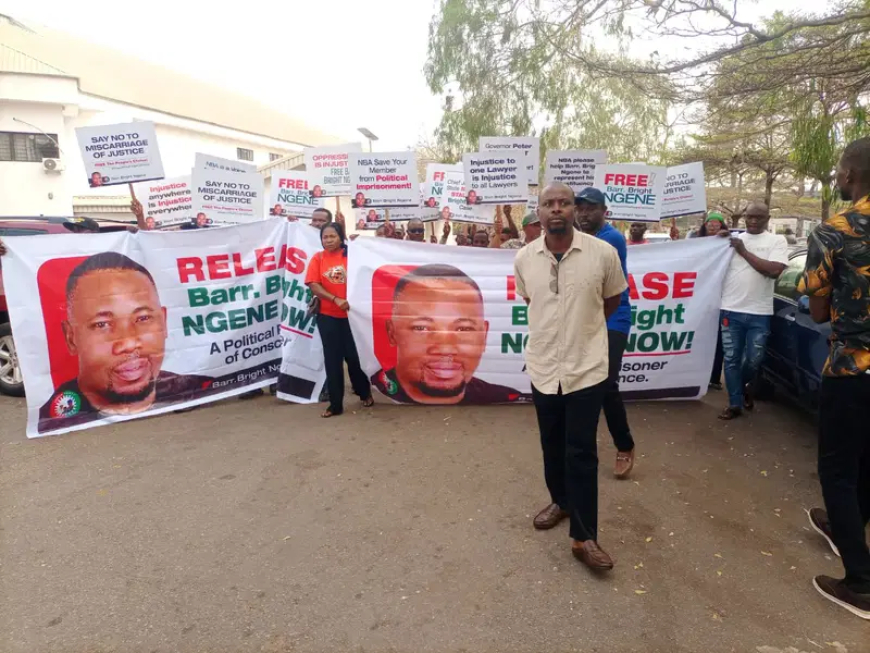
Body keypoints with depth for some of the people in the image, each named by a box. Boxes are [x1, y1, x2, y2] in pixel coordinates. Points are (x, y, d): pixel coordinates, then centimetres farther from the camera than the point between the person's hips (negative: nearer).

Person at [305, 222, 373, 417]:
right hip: (327, 316, 1)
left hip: (351, 314, -1)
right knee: (332, 359, 6)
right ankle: (335, 404, 15)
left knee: (354, 356, 6)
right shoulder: (317, 258, 1)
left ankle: (365, 393, 30)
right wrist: (335, 299, -18)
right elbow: (313, 285, -7)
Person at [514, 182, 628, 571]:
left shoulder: (603, 253, -11)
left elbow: (613, 298, 7)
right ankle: (560, 500, 41)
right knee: (552, 444, 18)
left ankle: (584, 536, 12)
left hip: (587, 366, -3)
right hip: (542, 365, 3)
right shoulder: (524, 258, -3)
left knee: (581, 451, 1)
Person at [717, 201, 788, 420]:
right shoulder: (734, 240, 9)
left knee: (754, 360, 6)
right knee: (731, 359, 5)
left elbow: (774, 270, -13)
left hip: (759, 313, -1)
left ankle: (745, 386, 37)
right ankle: (735, 404, 16)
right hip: (730, 310, 2)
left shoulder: (777, 241, 3)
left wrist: (744, 252, -10)